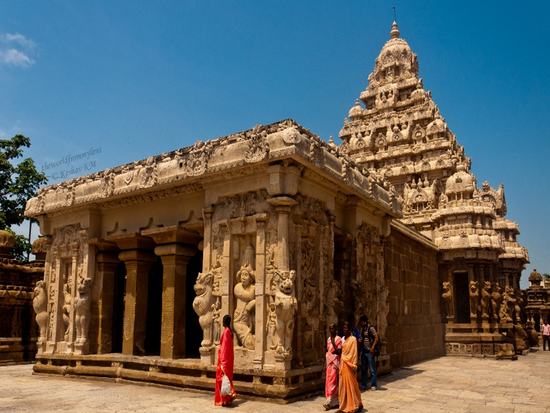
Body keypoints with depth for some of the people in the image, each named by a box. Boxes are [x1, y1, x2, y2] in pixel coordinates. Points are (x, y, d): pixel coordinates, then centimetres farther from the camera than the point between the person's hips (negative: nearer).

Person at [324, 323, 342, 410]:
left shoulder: (338, 339, -6)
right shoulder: (328, 339, 13)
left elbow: (339, 351, -13)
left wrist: (333, 343, -22)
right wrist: (326, 364, 16)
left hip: (335, 362, -7)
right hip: (329, 362, 7)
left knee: (333, 381, -9)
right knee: (328, 381, 6)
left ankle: (330, 401, -8)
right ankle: (334, 401, 15)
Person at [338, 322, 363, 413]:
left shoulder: (353, 339, -9)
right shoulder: (343, 339, 11)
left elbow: (355, 353, -12)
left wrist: (354, 365, -16)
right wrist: (340, 364, 14)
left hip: (349, 364, -7)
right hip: (343, 364, 7)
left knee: (351, 384, -1)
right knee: (343, 384, 9)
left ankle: (357, 404, 11)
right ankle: (345, 404, 18)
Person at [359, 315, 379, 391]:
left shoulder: (371, 328, -10)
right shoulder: (362, 329, 13)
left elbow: (376, 337, -17)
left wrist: (372, 347, -23)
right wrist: (361, 349, 14)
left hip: (369, 352, -7)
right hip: (364, 351, 7)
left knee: (372, 369, 1)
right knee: (363, 369, 11)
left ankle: (373, 385, 10)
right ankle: (364, 385, 18)